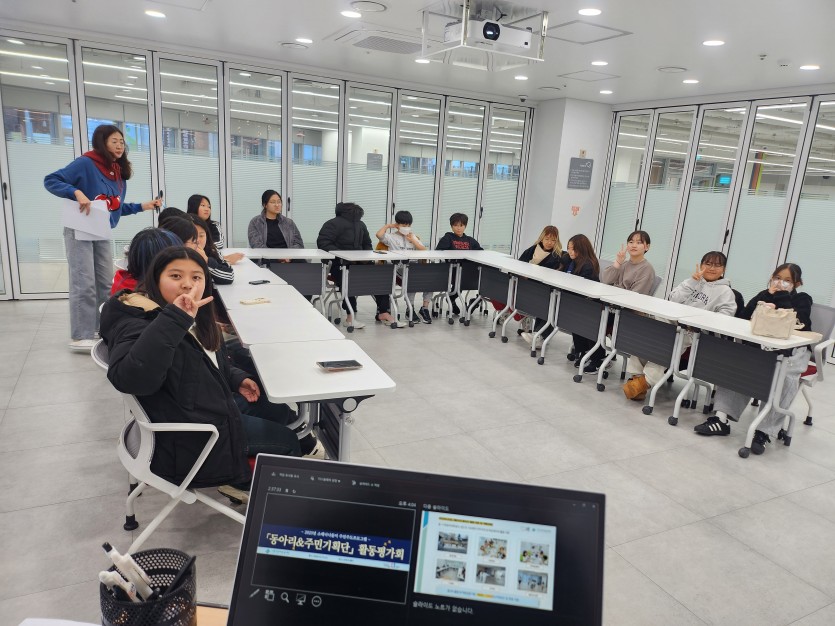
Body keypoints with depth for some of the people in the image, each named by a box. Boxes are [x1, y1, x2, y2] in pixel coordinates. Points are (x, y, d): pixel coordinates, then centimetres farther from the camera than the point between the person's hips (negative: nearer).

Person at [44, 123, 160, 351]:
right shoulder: (86, 163, -13)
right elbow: (51, 181, -14)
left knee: (106, 283, 11)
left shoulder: (119, 172, 8)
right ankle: (80, 337, -2)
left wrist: (142, 206, 4)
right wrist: (77, 192, -27)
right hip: (80, 232, -7)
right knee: (84, 285, -8)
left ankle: (105, 327, 22)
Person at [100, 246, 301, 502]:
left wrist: (236, 378, 8)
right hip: (188, 442, -9)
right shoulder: (136, 325, -24)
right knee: (288, 442, 5)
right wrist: (174, 320, -49)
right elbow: (130, 378, -46)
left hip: (207, 409, 9)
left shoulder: (195, 318, 3)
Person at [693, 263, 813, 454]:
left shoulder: (802, 299, 6)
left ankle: (765, 431, -33)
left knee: (784, 379, -33)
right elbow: (746, 317, -2)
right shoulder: (766, 295, 15)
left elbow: (796, 323, -16)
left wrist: (781, 297, -10)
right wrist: (768, 295, -9)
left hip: (792, 351, -3)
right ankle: (721, 418, -27)